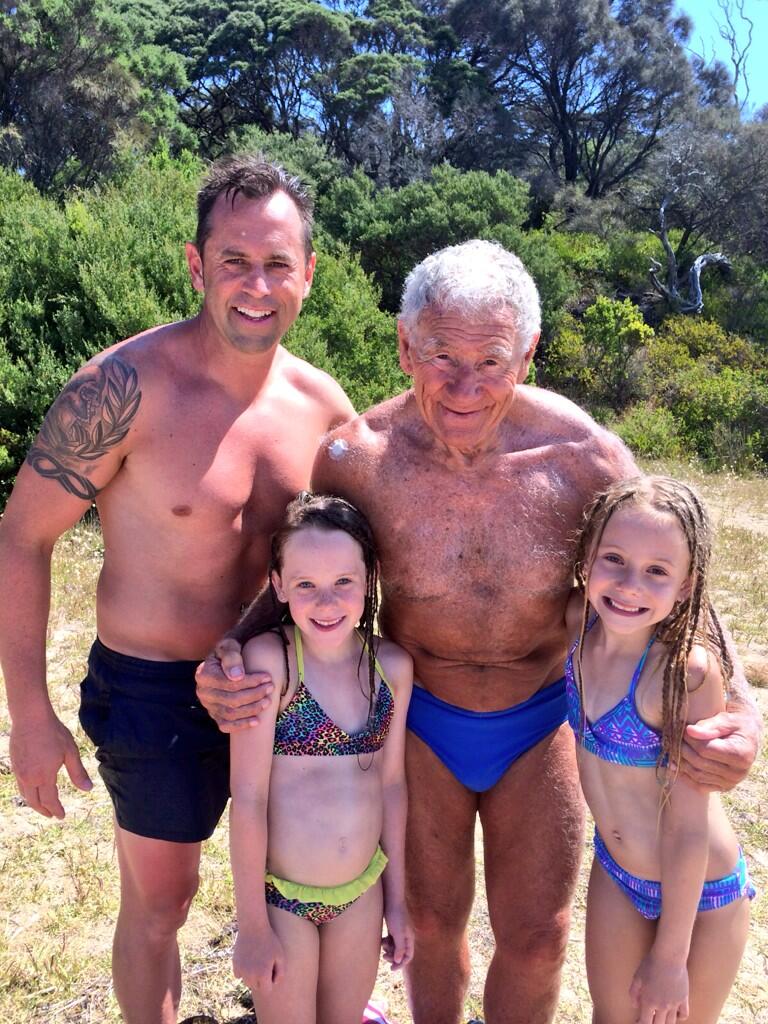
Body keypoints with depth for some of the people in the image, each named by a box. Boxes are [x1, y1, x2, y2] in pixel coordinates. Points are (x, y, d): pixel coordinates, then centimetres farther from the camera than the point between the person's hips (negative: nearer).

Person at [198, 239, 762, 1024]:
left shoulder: (587, 460, -23)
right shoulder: (356, 458, -23)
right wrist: (229, 656, -25)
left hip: (541, 721, 0)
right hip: (419, 718, 0)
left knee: (536, 937, 15)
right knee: (432, 921, 20)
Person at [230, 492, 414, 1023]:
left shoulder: (393, 665, -7)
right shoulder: (269, 659, -21)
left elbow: (391, 782, 2)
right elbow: (248, 797, -17)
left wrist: (396, 896, 9)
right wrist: (251, 923, -11)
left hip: (363, 893, 4)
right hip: (281, 896, -4)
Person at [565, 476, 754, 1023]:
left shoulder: (689, 669, -31)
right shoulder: (578, 623, -17)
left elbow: (688, 827, -22)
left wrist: (670, 955, -14)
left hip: (700, 895, -5)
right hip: (616, 874, 5)